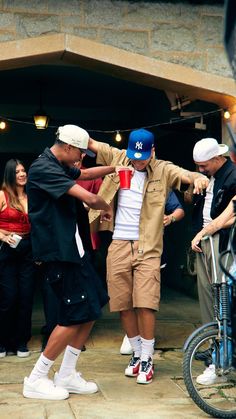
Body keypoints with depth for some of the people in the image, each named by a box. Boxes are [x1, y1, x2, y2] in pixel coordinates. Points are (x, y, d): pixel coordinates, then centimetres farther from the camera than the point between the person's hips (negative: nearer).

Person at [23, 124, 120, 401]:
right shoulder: (44, 168, -18)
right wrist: (106, 208, -3)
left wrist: (113, 168, 24)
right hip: (58, 251, -10)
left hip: (71, 247, 10)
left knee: (93, 307, 10)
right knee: (75, 316, -7)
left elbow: (85, 174, 35)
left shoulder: (59, 167, 14)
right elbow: (88, 197, -23)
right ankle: (36, 380, 5)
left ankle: (67, 375, 18)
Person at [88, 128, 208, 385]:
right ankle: (137, 353, 25)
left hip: (147, 247, -3)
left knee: (145, 304, -10)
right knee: (123, 305, 7)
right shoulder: (118, 158, 6)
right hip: (119, 245, 3)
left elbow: (186, 175, -15)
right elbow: (90, 143, 8)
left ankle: (147, 359, 5)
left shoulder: (163, 170, -1)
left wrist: (199, 178, -38)